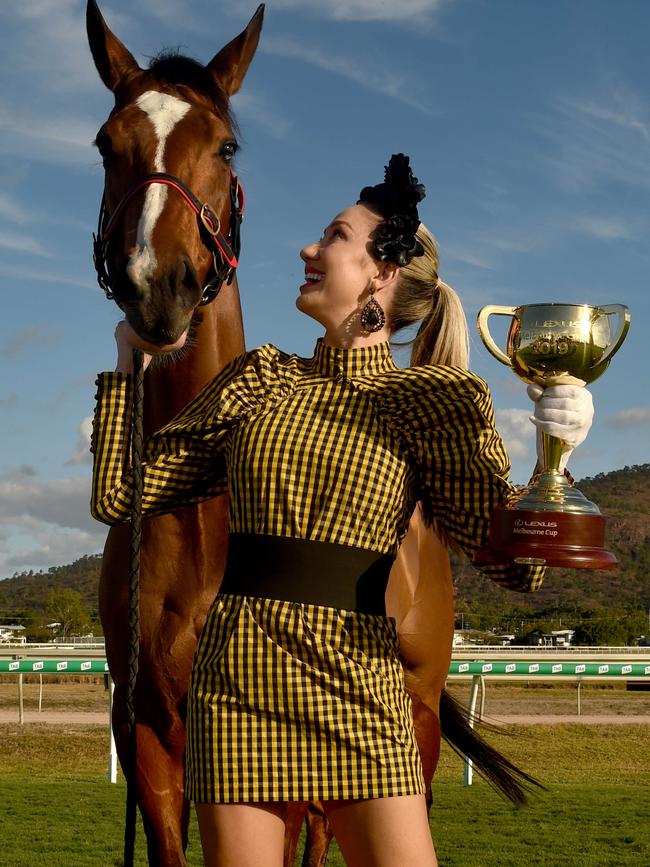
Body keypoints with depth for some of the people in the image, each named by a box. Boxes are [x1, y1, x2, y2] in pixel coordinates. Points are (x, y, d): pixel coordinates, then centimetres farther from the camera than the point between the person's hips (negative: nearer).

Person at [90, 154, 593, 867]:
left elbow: (514, 564, -3)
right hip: (239, 679, 2)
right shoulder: (260, 379, 10)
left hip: (358, 682, -2)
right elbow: (119, 494, 9)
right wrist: (128, 362, 13)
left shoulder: (433, 400, 3)